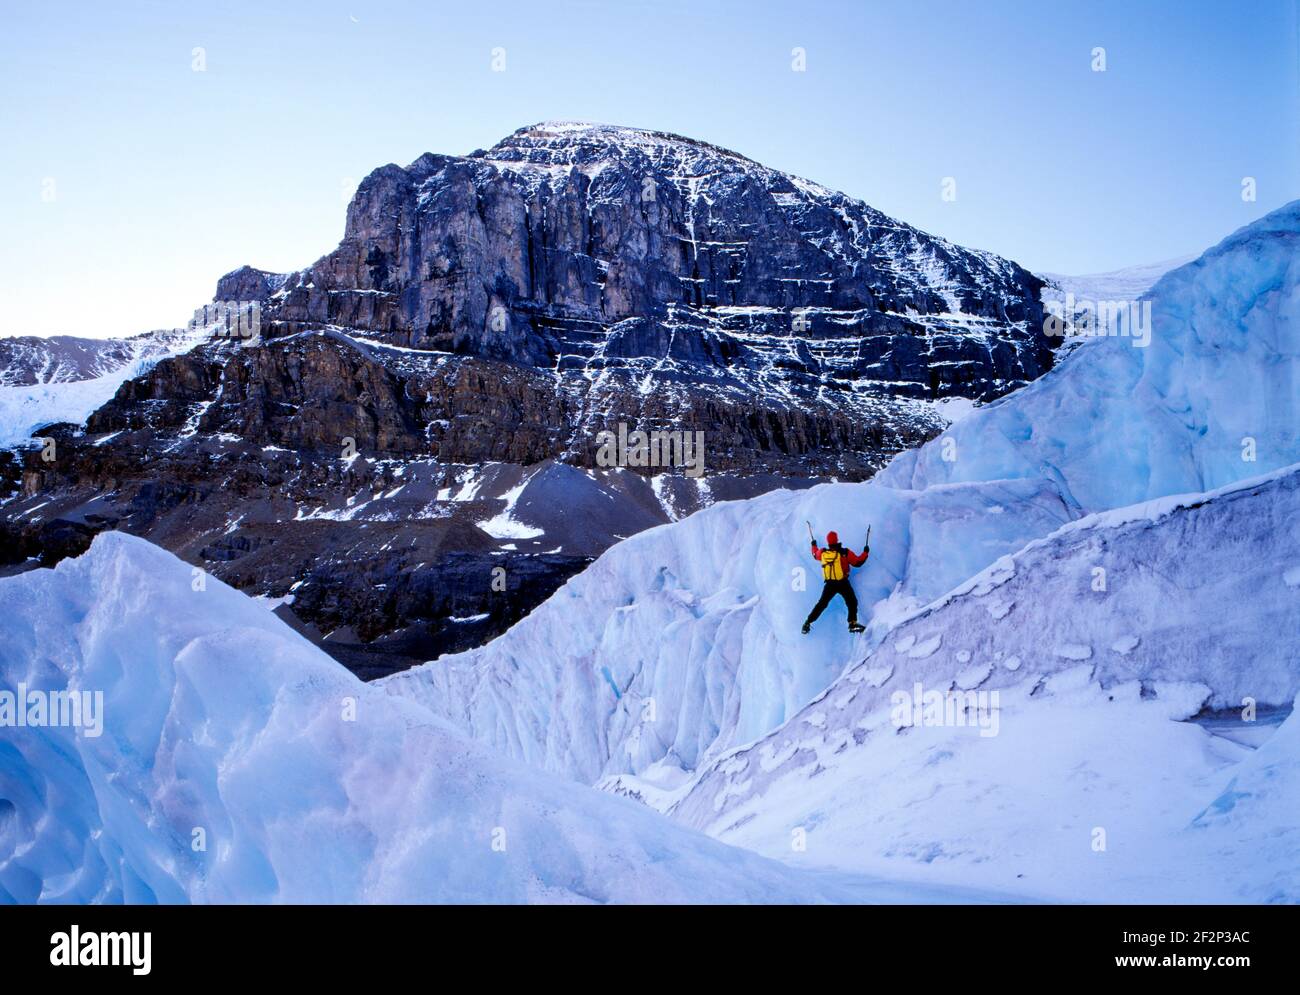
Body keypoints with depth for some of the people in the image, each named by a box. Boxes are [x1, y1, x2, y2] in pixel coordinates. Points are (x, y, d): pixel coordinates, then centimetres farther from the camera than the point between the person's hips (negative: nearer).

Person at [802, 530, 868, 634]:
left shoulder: (822, 553, -3)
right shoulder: (845, 553, -13)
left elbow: (815, 555, 21)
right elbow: (858, 562, -5)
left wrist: (814, 545, 41)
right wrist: (866, 552, 10)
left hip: (829, 584, 4)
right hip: (843, 583, -4)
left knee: (822, 604, 13)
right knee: (852, 602, 3)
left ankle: (807, 623, 14)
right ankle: (853, 624, -10)